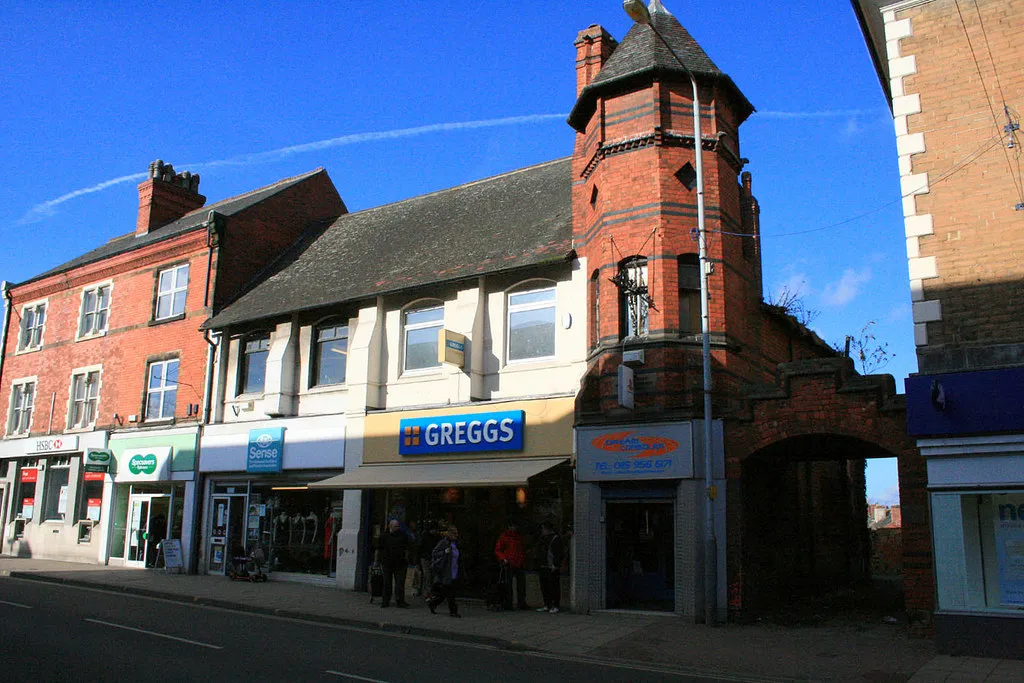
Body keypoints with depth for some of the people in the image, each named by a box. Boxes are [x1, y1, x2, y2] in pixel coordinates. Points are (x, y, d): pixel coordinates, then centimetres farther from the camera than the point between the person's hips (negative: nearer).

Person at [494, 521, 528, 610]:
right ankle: (507, 604, 6)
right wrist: (503, 559, -16)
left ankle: (522, 603, 13)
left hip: (519, 565, 5)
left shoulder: (519, 536, 16)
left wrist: (523, 562, 12)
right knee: (508, 586, -1)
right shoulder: (504, 536, 0)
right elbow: (497, 550, -1)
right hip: (508, 565, -5)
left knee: (522, 584, 5)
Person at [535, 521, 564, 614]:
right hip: (543, 568, 8)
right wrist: (538, 565, 18)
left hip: (551, 568, -8)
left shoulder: (556, 538, -7)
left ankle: (555, 606, -2)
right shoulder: (543, 539, 18)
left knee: (554, 587, -6)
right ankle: (547, 605, 18)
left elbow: (559, 553, -13)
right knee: (544, 587, 10)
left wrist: (555, 565, -17)